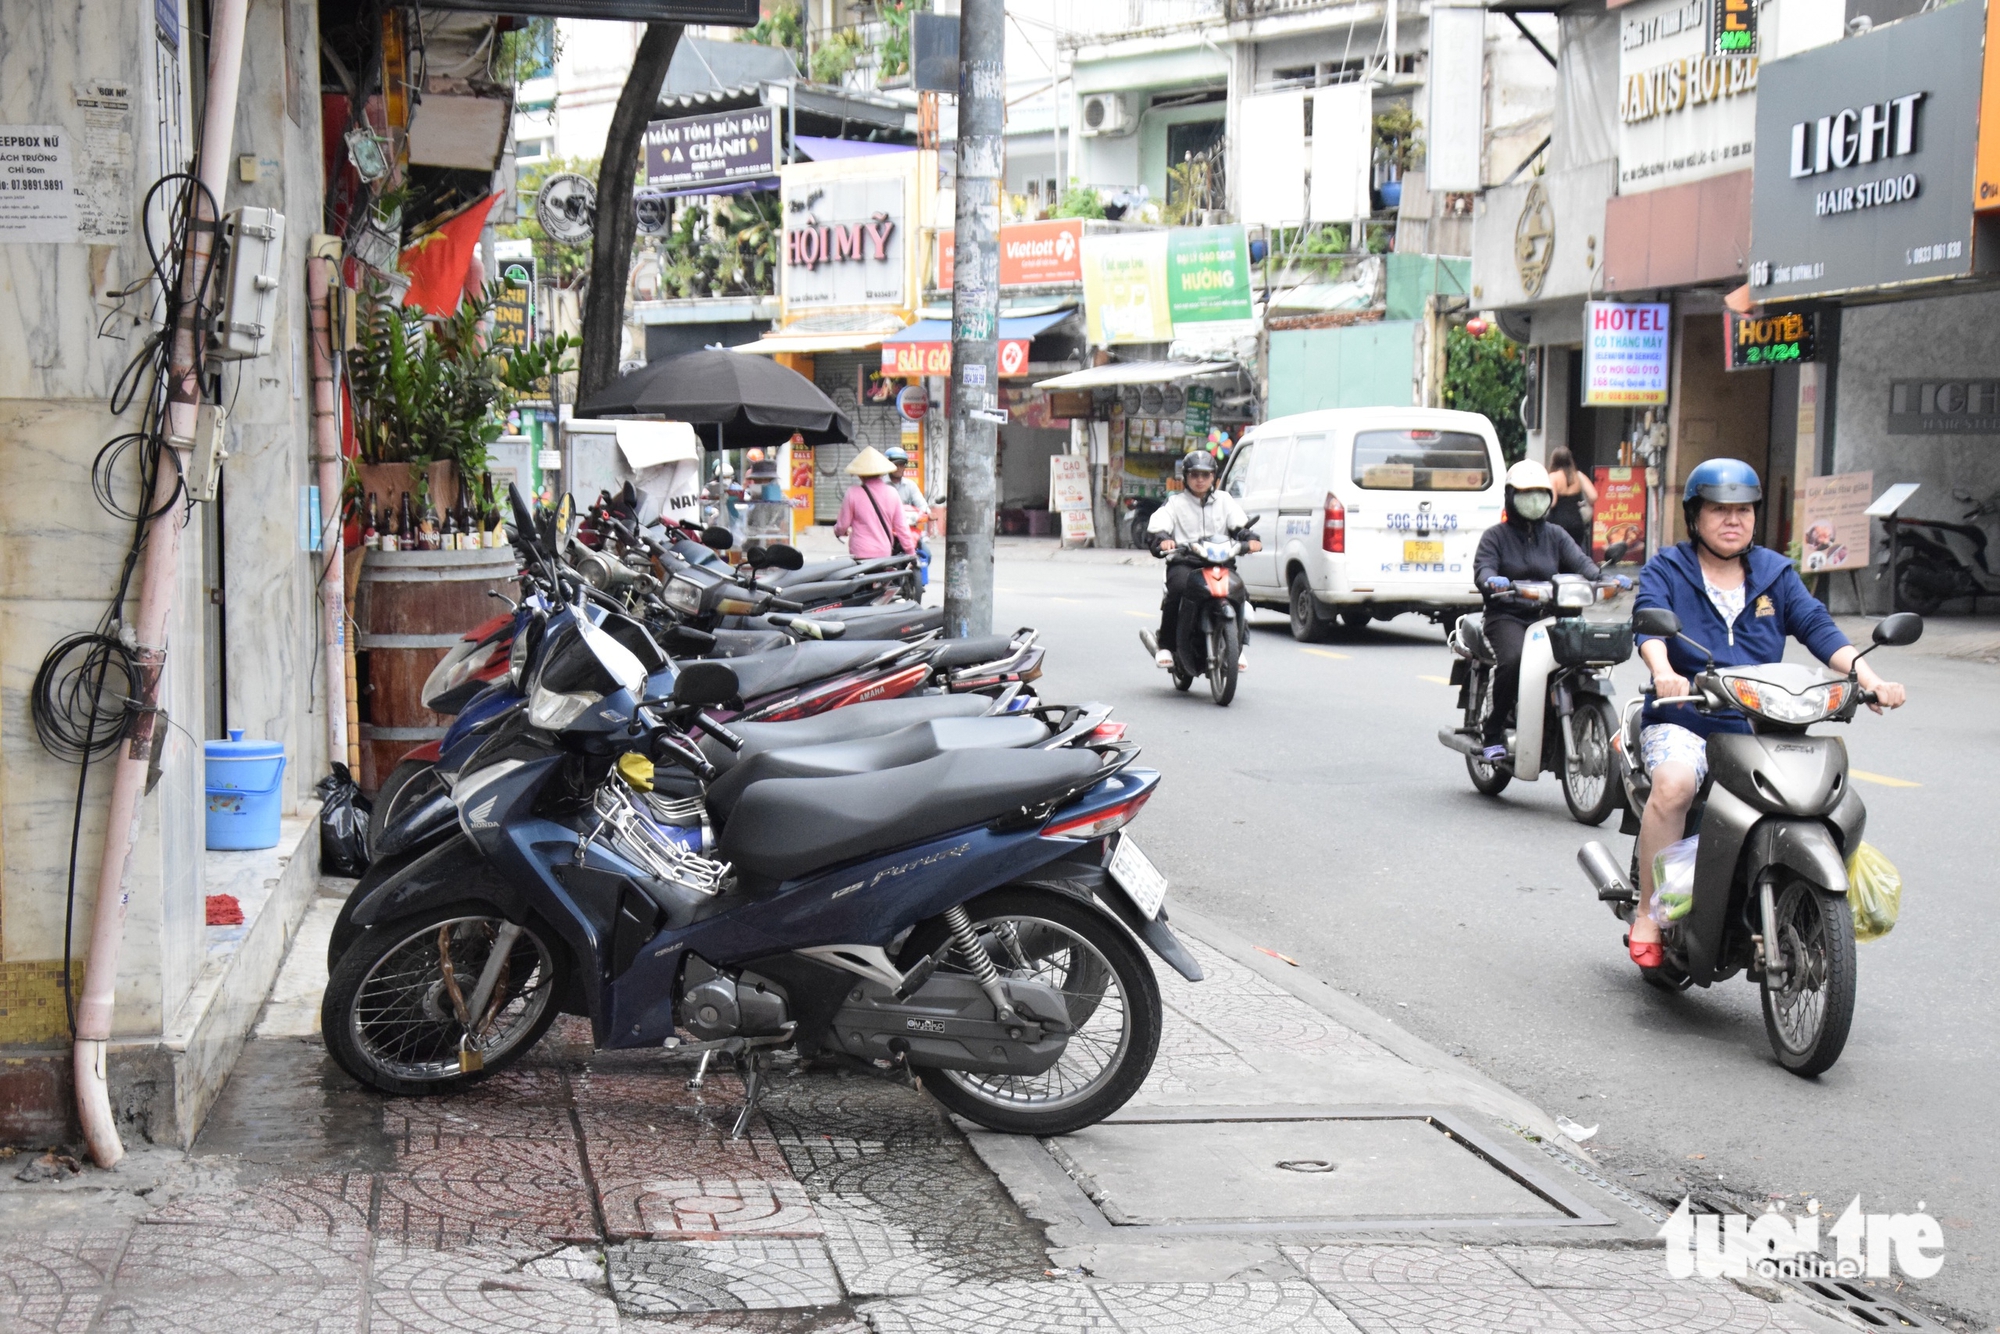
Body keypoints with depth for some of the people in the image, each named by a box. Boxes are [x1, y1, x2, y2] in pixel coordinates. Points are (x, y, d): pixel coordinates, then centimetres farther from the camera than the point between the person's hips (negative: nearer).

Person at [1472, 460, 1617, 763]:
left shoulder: (1555, 536, 18)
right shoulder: (1495, 536, 9)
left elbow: (1580, 562, 3)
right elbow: (1483, 568, -9)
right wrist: (1491, 581, -34)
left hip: (1548, 616, 3)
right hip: (1507, 616, -3)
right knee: (1513, 659, -34)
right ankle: (1493, 731, -17)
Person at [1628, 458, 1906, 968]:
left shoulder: (1775, 573, 16)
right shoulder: (1666, 570, 6)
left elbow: (1817, 627, 2)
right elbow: (1649, 623, -14)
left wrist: (1867, 676, -17)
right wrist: (1663, 672, -37)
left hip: (1760, 723, 3)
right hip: (1684, 720, -3)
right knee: (1674, 782, -34)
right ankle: (1649, 912, -20)